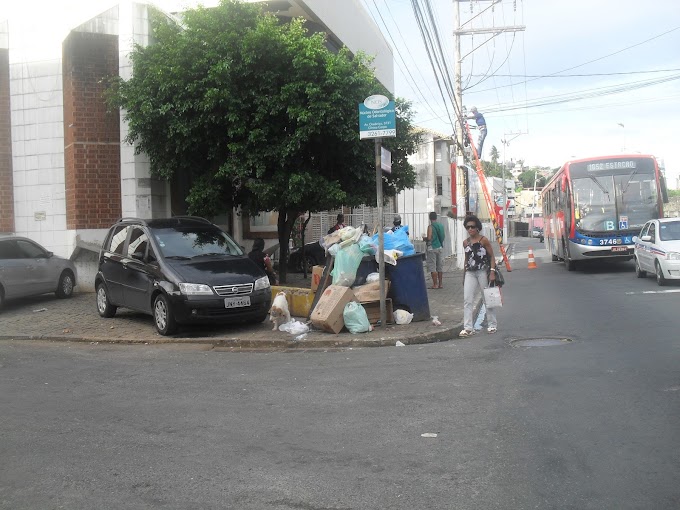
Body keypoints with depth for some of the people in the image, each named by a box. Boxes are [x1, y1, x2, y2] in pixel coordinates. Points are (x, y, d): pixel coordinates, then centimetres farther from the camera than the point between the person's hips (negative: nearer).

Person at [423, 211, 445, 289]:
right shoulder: (441, 225, 6)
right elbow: (444, 236, 15)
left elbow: (429, 238, -20)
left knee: (432, 267, -3)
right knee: (439, 267, 12)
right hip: (440, 247, 7)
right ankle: (440, 284, 15)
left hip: (432, 248, -7)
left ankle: (435, 284, -6)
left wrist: (424, 238, 0)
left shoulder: (431, 227, -14)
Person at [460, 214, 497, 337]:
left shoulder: (483, 240, -6)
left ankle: (492, 325, 21)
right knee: (467, 300, -4)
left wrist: (492, 272, -16)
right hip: (470, 273, 4)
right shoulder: (465, 242, 8)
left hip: (483, 272, -4)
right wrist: (464, 275, 16)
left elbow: (492, 256, -6)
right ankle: (468, 328, -4)